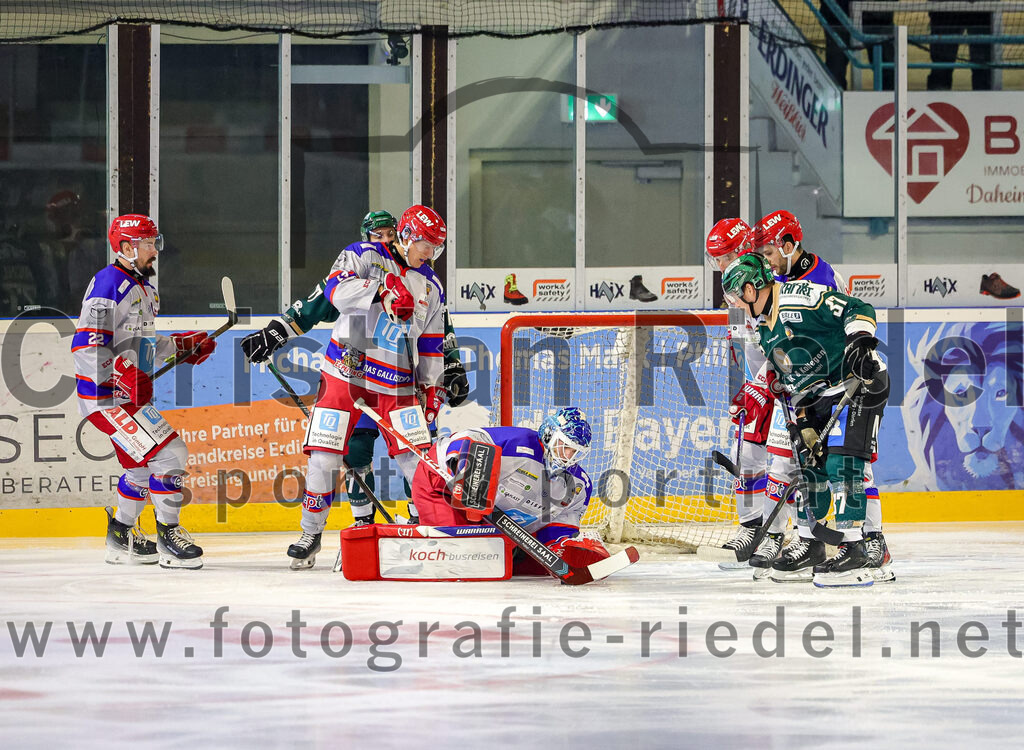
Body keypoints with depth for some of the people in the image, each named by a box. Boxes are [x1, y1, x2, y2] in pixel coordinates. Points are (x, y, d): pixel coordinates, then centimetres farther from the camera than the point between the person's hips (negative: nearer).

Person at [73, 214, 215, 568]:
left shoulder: (143, 287, 16)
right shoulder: (109, 283, -16)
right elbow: (86, 345, -22)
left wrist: (183, 347, 20)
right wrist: (121, 375, -32)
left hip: (131, 392, 11)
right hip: (105, 395, -11)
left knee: (145, 464, 22)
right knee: (169, 454, -15)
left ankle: (122, 536, 35)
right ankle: (169, 536, -7)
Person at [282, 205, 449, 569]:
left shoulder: (431, 287, 15)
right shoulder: (364, 255, -2)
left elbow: (431, 345, 20)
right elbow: (336, 288, -21)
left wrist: (432, 386, 12)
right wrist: (383, 291, -33)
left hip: (396, 382, 3)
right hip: (346, 372, -3)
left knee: (417, 457, -8)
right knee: (324, 454, -5)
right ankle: (311, 534, 7)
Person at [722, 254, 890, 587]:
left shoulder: (800, 296, -16)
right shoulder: (764, 332, 13)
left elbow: (857, 309, -19)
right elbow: (792, 380, 16)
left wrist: (860, 343, -33)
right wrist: (805, 423, 8)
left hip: (860, 382, -10)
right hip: (820, 397, 10)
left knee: (841, 462, -19)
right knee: (812, 465, 11)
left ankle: (854, 550, -24)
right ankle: (810, 543, 28)